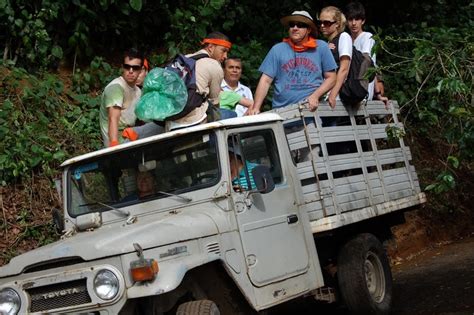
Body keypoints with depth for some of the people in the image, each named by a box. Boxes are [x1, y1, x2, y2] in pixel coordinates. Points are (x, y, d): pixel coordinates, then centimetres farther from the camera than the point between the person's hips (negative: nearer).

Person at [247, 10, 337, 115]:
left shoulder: (321, 47, 7)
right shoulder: (277, 49, 7)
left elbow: (331, 77, 9)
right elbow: (265, 81, 4)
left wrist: (315, 96, -7)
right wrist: (255, 108, -8)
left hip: (312, 109, -1)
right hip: (281, 111, 1)